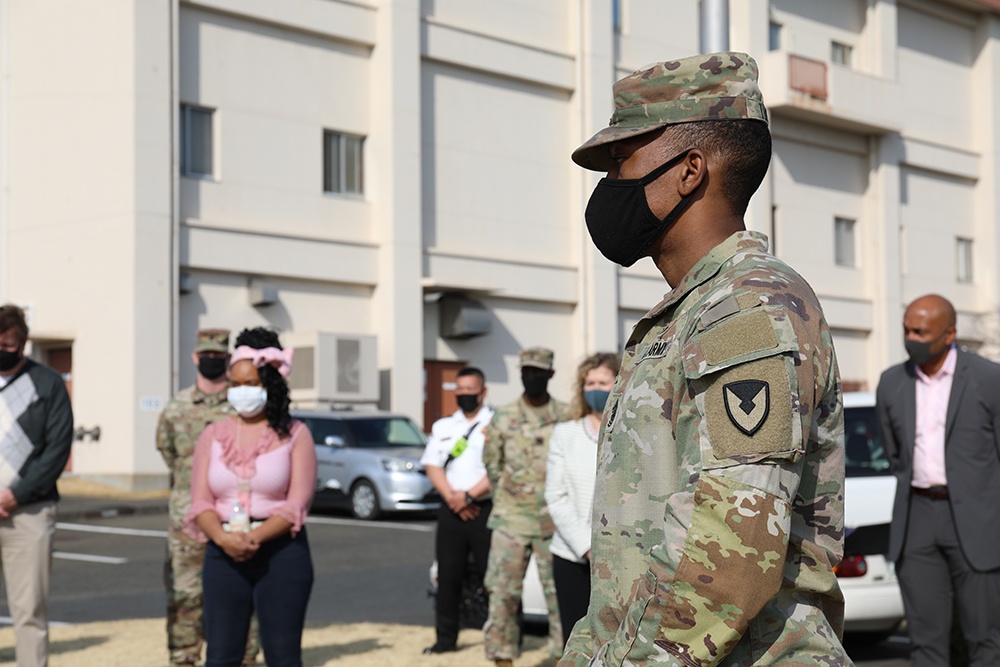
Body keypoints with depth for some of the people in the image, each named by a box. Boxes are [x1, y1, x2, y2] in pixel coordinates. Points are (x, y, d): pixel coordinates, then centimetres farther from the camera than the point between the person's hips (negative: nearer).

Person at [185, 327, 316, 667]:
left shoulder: (294, 434, 2)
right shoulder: (213, 435, 10)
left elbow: (296, 504, -7)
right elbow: (201, 502, 3)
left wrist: (255, 538, -20)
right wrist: (224, 538, -16)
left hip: (280, 553, -3)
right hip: (223, 554, 3)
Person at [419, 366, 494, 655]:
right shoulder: (442, 426, 16)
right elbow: (432, 466, 9)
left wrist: (469, 496, -13)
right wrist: (452, 497, -6)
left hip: (486, 510, -4)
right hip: (451, 511, 4)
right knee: (448, 577, 6)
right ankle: (446, 638, 14)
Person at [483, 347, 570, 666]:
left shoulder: (567, 418, 2)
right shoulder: (503, 418, 4)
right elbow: (492, 464, 12)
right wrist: (508, 500, 11)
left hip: (555, 520, -1)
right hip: (510, 520, 1)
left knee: (559, 591, 4)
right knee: (502, 592, 1)